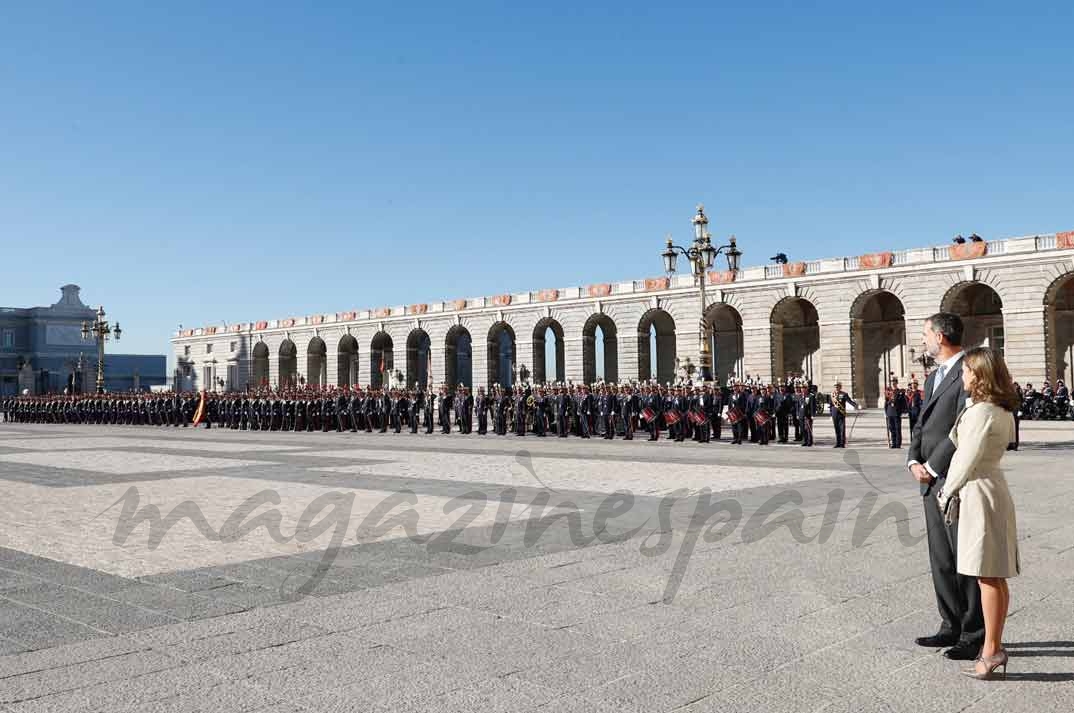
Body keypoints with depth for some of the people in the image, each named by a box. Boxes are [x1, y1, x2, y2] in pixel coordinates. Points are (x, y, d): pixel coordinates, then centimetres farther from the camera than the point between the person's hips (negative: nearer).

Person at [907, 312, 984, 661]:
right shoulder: (933, 378, 18)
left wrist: (933, 467, -15)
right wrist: (914, 462, 1)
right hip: (932, 484, 9)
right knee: (941, 561, 14)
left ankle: (974, 635, 9)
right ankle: (952, 627, 24)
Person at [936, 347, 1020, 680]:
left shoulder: (981, 412, -18)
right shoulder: (1002, 411, 13)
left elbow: (968, 459, -17)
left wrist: (948, 491, -3)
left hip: (980, 493, -10)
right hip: (991, 487, 10)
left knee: (988, 577, -5)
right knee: (993, 576, 14)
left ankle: (992, 650, 1)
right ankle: (992, 645, 22)